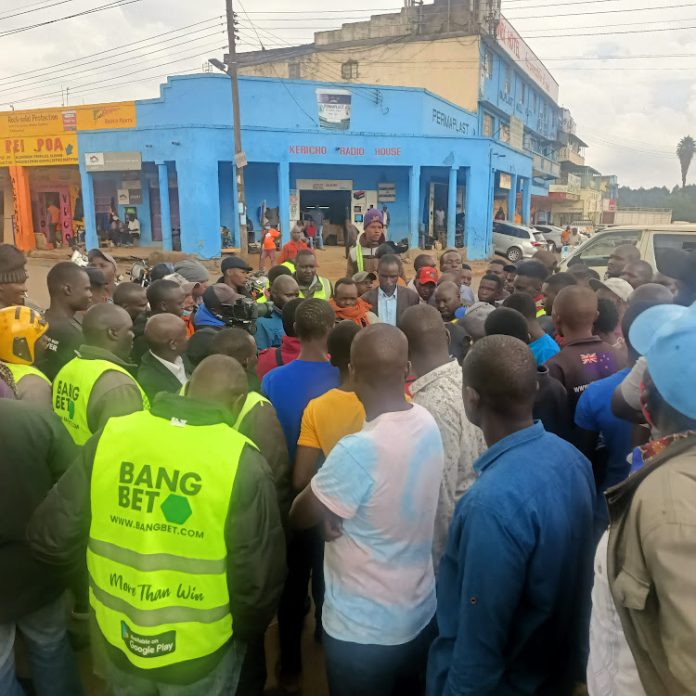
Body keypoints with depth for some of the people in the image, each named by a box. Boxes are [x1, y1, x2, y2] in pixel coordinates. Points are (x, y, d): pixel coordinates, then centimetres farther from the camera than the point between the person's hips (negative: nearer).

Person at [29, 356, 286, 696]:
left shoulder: (110, 436, -13)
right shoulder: (242, 462, -21)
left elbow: (49, 538, -7)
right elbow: (259, 577, -19)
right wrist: (246, 630, 2)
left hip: (117, 640, 3)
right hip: (200, 651, -2)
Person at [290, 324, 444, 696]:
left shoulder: (357, 451, -32)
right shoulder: (428, 424, -9)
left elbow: (300, 516, -16)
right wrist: (338, 505, -13)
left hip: (363, 629, -6)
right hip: (420, 613, 6)